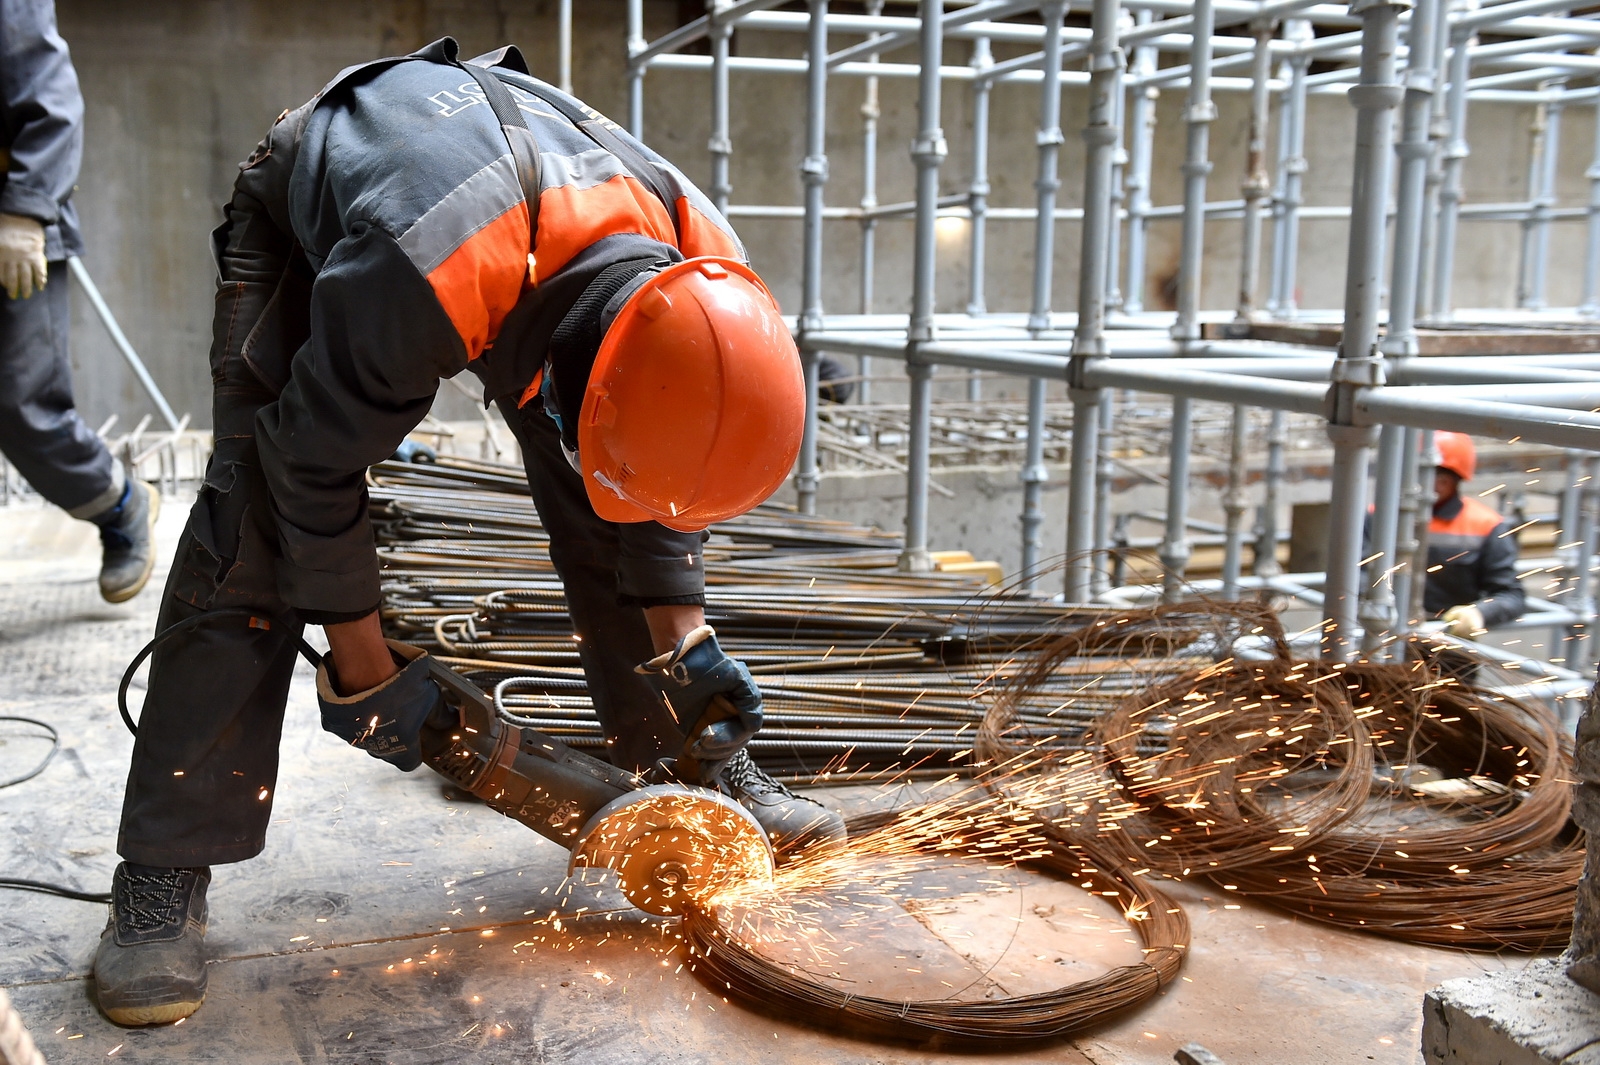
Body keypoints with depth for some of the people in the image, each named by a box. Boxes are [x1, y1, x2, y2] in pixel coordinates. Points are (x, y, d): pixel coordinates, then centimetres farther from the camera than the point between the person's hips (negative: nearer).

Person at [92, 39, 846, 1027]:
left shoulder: (700, 272, -30)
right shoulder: (414, 286, -47)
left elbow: (653, 472, -10)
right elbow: (318, 464, -29)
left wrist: (683, 636, -11)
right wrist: (364, 670, -20)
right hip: (307, 213, -4)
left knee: (600, 512, -5)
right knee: (255, 524, -16)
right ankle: (164, 872, -9)